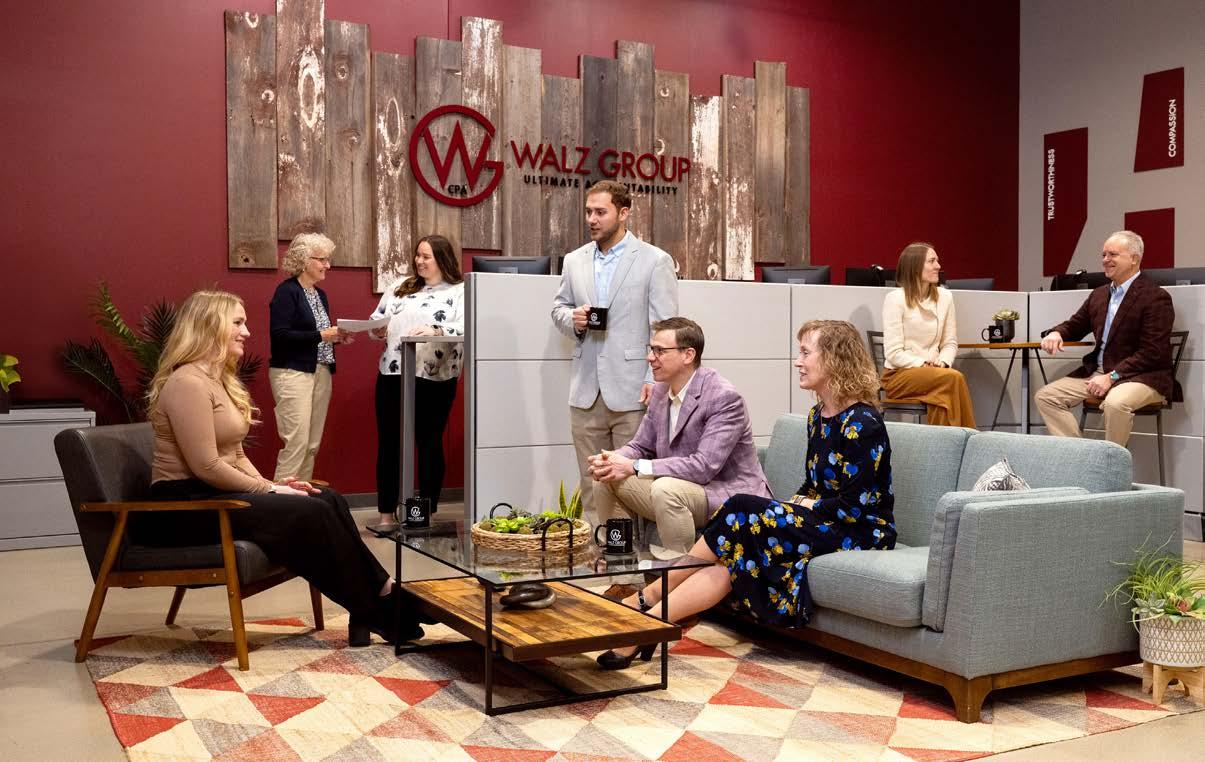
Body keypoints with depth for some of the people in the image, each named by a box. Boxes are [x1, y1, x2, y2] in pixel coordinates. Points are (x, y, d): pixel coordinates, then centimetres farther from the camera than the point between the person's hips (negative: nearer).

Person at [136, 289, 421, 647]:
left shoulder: (219, 379, 16)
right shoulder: (188, 382, -17)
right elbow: (206, 466, -22)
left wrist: (269, 485, -2)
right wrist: (269, 489, -14)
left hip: (214, 492, 10)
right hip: (186, 504, -10)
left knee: (328, 500, -7)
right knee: (310, 513, -21)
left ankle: (379, 595, -8)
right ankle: (376, 611, -11)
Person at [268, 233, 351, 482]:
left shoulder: (320, 294, 17)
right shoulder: (287, 291, -8)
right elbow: (279, 335, -17)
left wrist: (337, 337, 5)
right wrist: (321, 335, -18)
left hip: (321, 373, 8)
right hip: (293, 373, -8)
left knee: (312, 445, 5)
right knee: (296, 442, -13)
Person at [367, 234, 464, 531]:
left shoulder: (459, 291, -1)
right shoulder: (400, 287, 16)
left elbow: (465, 328, -15)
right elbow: (377, 319, 15)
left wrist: (436, 331, -31)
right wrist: (378, 330, -7)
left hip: (435, 378, -4)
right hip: (392, 375, 5)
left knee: (429, 444, 6)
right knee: (389, 443, 6)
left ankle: (427, 514, 16)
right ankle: (386, 513, 15)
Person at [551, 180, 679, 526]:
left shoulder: (655, 261, -2)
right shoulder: (574, 261, 13)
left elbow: (666, 326, -5)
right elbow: (558, 307, 21)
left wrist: (655, 379, -14)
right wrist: (572, 319, -3)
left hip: (632, 392, -4)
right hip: (586, 391, 5)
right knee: (591, 479, 10)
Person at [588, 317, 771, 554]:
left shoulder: (725, 397, -20)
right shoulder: (661, 391, 5)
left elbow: (705, 466, -27)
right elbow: (641, 446, 13)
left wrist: (634, 467, -25)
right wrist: (613, 459, -12)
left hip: (729, 494, -8)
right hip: (678, 488, 8)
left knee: (665, 488, -34)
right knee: (606, 480, -2)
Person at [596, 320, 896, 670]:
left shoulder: (862, 424, -15)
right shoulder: (818, 415, 13)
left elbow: (854, 507, -19)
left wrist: (805, 507, -7)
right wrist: (794, 505, -1)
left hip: (862, 534, -8)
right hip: (822, 522, 8)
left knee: (742, 513, -22)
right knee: (732, 555, -18)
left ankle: (649, 596, -14)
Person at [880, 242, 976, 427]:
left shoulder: (944, 297, 8)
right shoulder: (896, 298, -8)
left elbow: (950, 342, 11)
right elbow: (893, 353, -11)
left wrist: (942, 362, -9)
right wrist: (923, 364, -20)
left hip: (932, 372, 4)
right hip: (899, 376, -4)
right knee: (954, 378, -30)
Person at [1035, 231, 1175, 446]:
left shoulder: (1156, 298, -10)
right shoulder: (1099, 295, 13)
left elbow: (1152, 353, -17)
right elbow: (1075, 326, 24)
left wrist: (1112, 377, -22)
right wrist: (1056, 333, -1)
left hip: (1142, 376, -8)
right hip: (1097, 371, 8)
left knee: (1115, 403, -38)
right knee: (1045, 396, -4)